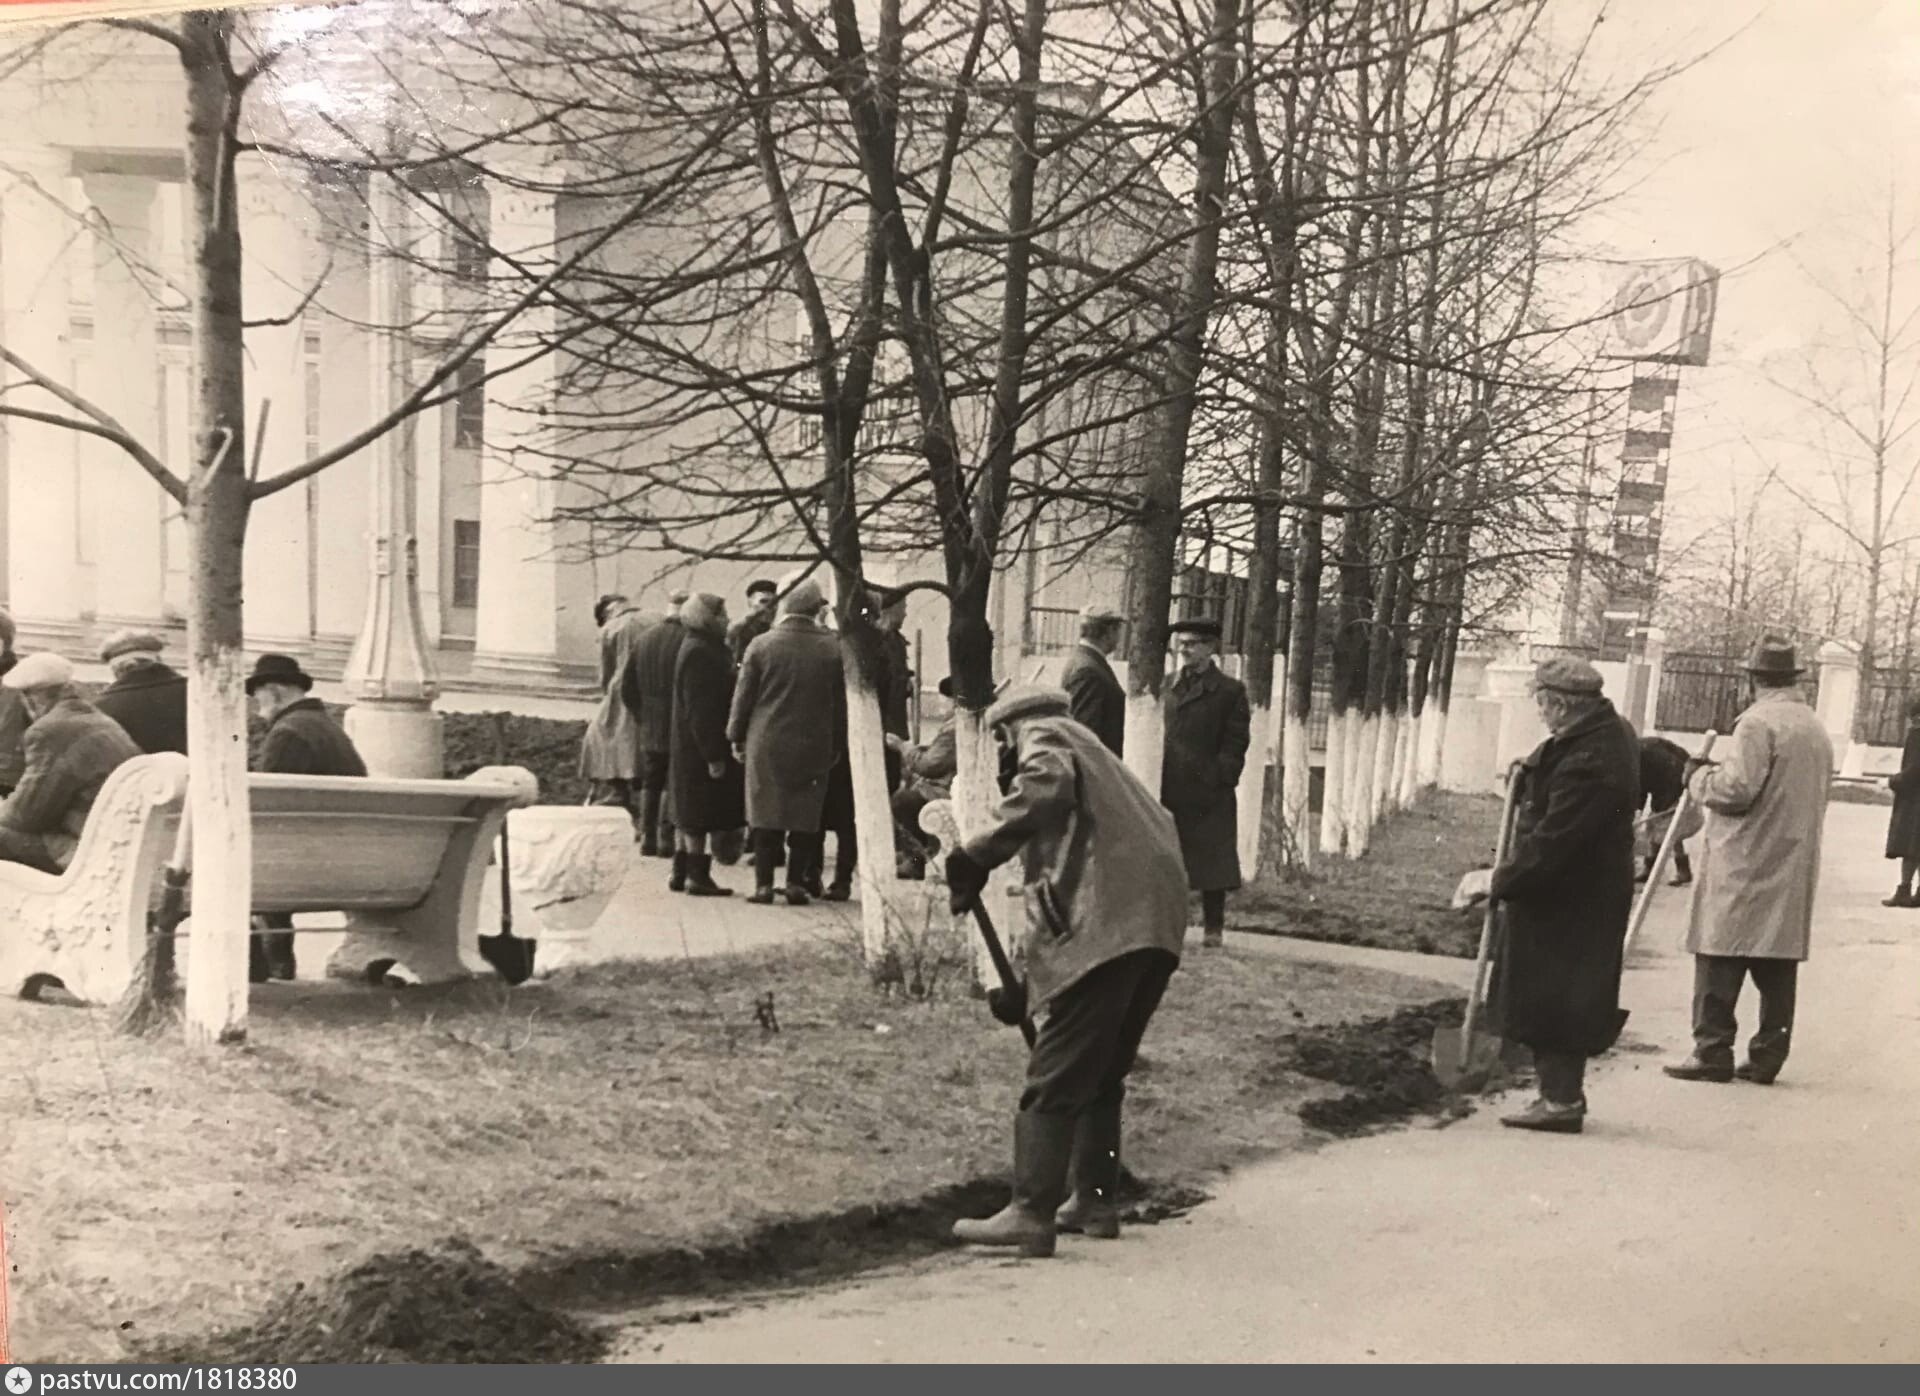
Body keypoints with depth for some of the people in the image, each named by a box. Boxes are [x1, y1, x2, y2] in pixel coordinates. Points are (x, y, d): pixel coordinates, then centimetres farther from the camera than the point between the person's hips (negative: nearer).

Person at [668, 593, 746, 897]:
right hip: (698, 749, -10)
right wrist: (713, 755, -22)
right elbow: (700, 710, -22)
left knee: (689, 816, 14)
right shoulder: (698, 654, -18)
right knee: (699, 817, -4)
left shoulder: (706, 649, 14)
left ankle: (681, 872, 20)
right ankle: (697, 875, 1)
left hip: (691, 750, 10)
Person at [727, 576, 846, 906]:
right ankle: (796, 883, 7)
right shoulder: (833, 648, -3)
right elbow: (841, 702, 3)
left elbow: (743, 696, 0)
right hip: (814, 748, 0)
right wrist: (837, 745, 12)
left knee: (766, 816, 7)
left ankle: (764, 884, 6)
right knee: (806, 817, 8)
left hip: (766, 745, 0)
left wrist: (737, 738, 10)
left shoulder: (761, 645, -6)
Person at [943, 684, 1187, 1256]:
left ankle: (1031, 1215, -6)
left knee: (1053, 1080, -6)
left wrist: (974, 859, -14)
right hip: (1157, 926, 9)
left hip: (1105, 927, -9)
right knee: (1101, 1073, 20)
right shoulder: (1093, 755, 33)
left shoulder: (1046, 738, 7)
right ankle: (1094, 1200, 25)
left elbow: (1045, 788, -20)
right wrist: (1025, 986, 35)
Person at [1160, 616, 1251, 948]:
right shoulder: (1168, 688, 14)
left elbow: (1235, 744, -3)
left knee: (1211, 863, 0)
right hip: (1169, 793, 5)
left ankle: (1212, 927, 9)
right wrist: (1155, 778, 6)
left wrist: (1218, 780, -12)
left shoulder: (1230, 691, 0)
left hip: (1209, 796, -5)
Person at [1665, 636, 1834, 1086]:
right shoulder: (1816, 729, 15)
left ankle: (1712, 1052, -2)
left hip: (1744, 867, -8)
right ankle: (1767, 1057, 10)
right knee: (1778, 966, 8)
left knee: (1721, 961, -2)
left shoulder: (1758, 723, -12)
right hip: (1793, 868, 8)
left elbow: (1737, 788, -19)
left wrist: (1700, 776, -1)